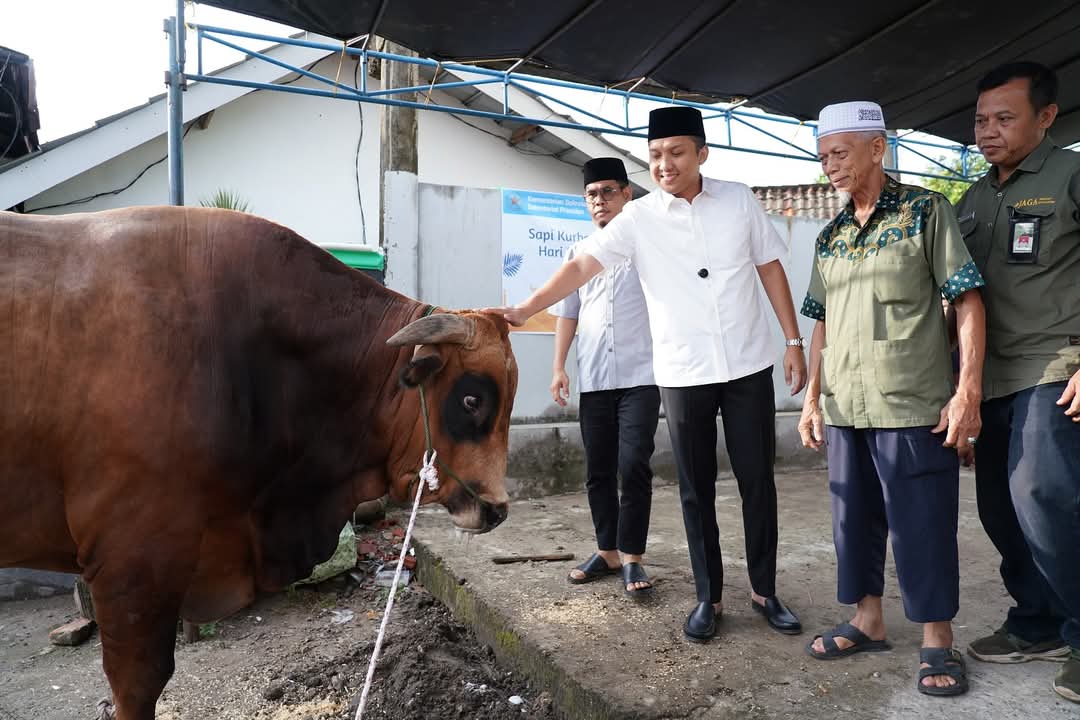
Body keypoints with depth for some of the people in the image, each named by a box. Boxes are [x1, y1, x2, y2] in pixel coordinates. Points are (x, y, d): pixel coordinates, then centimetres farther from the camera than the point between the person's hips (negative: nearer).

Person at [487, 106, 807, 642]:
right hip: (683, 375, -1)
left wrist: (794, 341, 5)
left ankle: (764, 591, 25)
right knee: (696, 490, 8)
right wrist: (525, 309, -24)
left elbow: (770, 268, 7)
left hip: (748, 367, 1)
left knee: (757, 482, 8)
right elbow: (582, 264, -11)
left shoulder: (739, 201, 2)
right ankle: (709, 597, 23)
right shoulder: (638, 218, -3)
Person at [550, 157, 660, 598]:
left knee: (633, 467, -9)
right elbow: (567, 313, 16)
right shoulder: (579, 253, 15)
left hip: (640, 376, -4)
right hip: (593, 380, 4)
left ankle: (632, 558, 5)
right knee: (599, 471, 8)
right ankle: (607, 552, 22)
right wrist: (558, 367, 7)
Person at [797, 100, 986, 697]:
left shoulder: (924, 211, -2)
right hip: (844, 409, 6)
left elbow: (968, 300, -6)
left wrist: (968, 390, -13)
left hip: (912, 406, -5)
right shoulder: (830, 236, 12)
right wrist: (812, 395, 11)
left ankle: (938, 640, 19)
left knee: (921, 525, 2)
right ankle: (867, 620, 30)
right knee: (855, 517, 14)